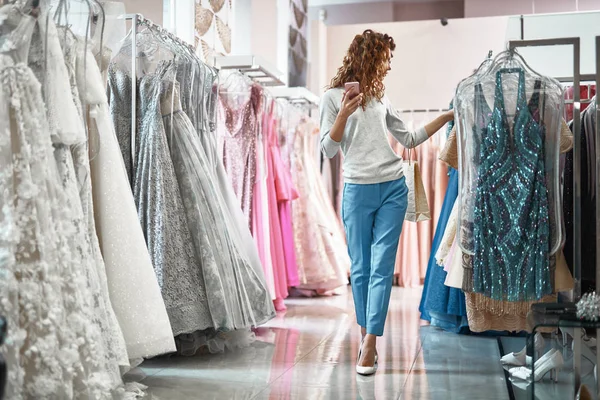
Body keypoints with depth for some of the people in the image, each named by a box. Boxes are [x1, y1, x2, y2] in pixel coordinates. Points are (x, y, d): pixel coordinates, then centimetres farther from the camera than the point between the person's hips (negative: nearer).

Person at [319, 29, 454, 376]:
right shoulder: (334, 97, 1)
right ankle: (365, 333, 20)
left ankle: (370, 344, -2)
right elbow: (328, 150, -2)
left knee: (382, 267, -3)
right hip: (358, 191, -3)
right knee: (360, 268, 4)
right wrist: (344, 114, -15)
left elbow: (408, 139, 19)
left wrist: (445, 117, 17)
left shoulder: (381, 98, 14)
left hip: (394, 189, 3)